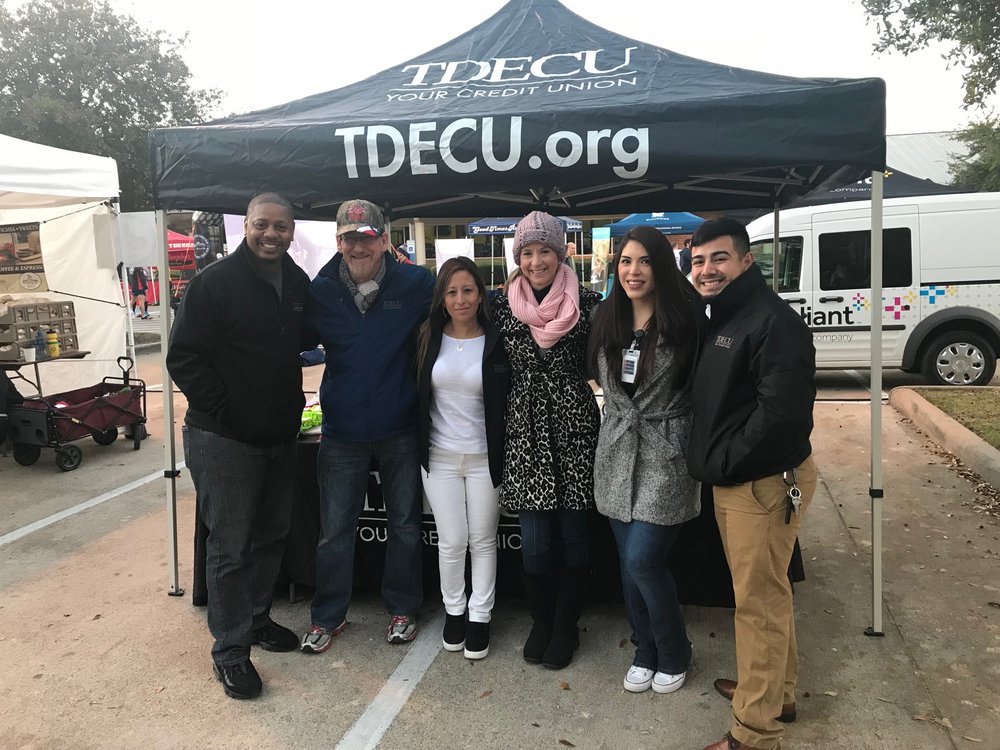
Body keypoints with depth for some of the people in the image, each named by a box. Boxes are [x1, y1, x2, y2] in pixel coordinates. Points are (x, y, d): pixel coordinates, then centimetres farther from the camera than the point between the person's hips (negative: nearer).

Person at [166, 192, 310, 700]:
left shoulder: (298, 282, 5)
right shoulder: (215, 282, -13)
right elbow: (184, 358, -14)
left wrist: (292, 405, 10)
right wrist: (224, 411, -15)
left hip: (281, 435, 6)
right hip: (225, 439, -6)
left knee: (272, 535, 17)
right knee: (230, 545, 2)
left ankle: (256, 618, 36)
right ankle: (230, 649, 17)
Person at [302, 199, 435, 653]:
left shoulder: (415, 284, -6)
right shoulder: (320, 291, -2)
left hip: (400, 428, 0)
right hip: (342, 430, 1)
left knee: (405, 525, 14)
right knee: (334, 530, 11)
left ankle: (403, 608, 34)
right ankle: (329, 616, 29)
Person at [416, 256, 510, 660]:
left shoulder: (496, 342, -6)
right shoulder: (428, 338, 1)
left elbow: (506, 402, -3)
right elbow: (417, 394, 7)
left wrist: (504, 453, -6)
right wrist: (418, 447, 3)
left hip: (484, 457, -1)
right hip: (439, 457, 1)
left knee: (483, 540, 9)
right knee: (451, 541, 7)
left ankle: (480, 617, 24)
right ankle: (453, 611, 28)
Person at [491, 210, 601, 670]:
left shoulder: (586, 304, -1)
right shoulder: (502, 306, 4)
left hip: (574, 425, -1)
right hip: (525, 429, 1)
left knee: (572, 530, 8)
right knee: (534, 536, 5)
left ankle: (566, 626, 25)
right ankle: (541, 621, 28)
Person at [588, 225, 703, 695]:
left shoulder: (683, 321, -11)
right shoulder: (606, 320, 6)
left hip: (665, 457, -5)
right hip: (617, 455, 5)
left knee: (643, 560, -6)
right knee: (629, 563, 12)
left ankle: (674, 657, 20)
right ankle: (645, 653, 33)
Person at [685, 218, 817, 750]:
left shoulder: (773, 321, -19)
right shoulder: (720, 319, 12)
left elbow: (782, 411, -26)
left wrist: (722, 465, -17)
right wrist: (713, 463, 9)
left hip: (763, 482, -9)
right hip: (732, 480, 10)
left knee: (760, 601, 0)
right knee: (765, 592, 21)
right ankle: (776, 691, 39)